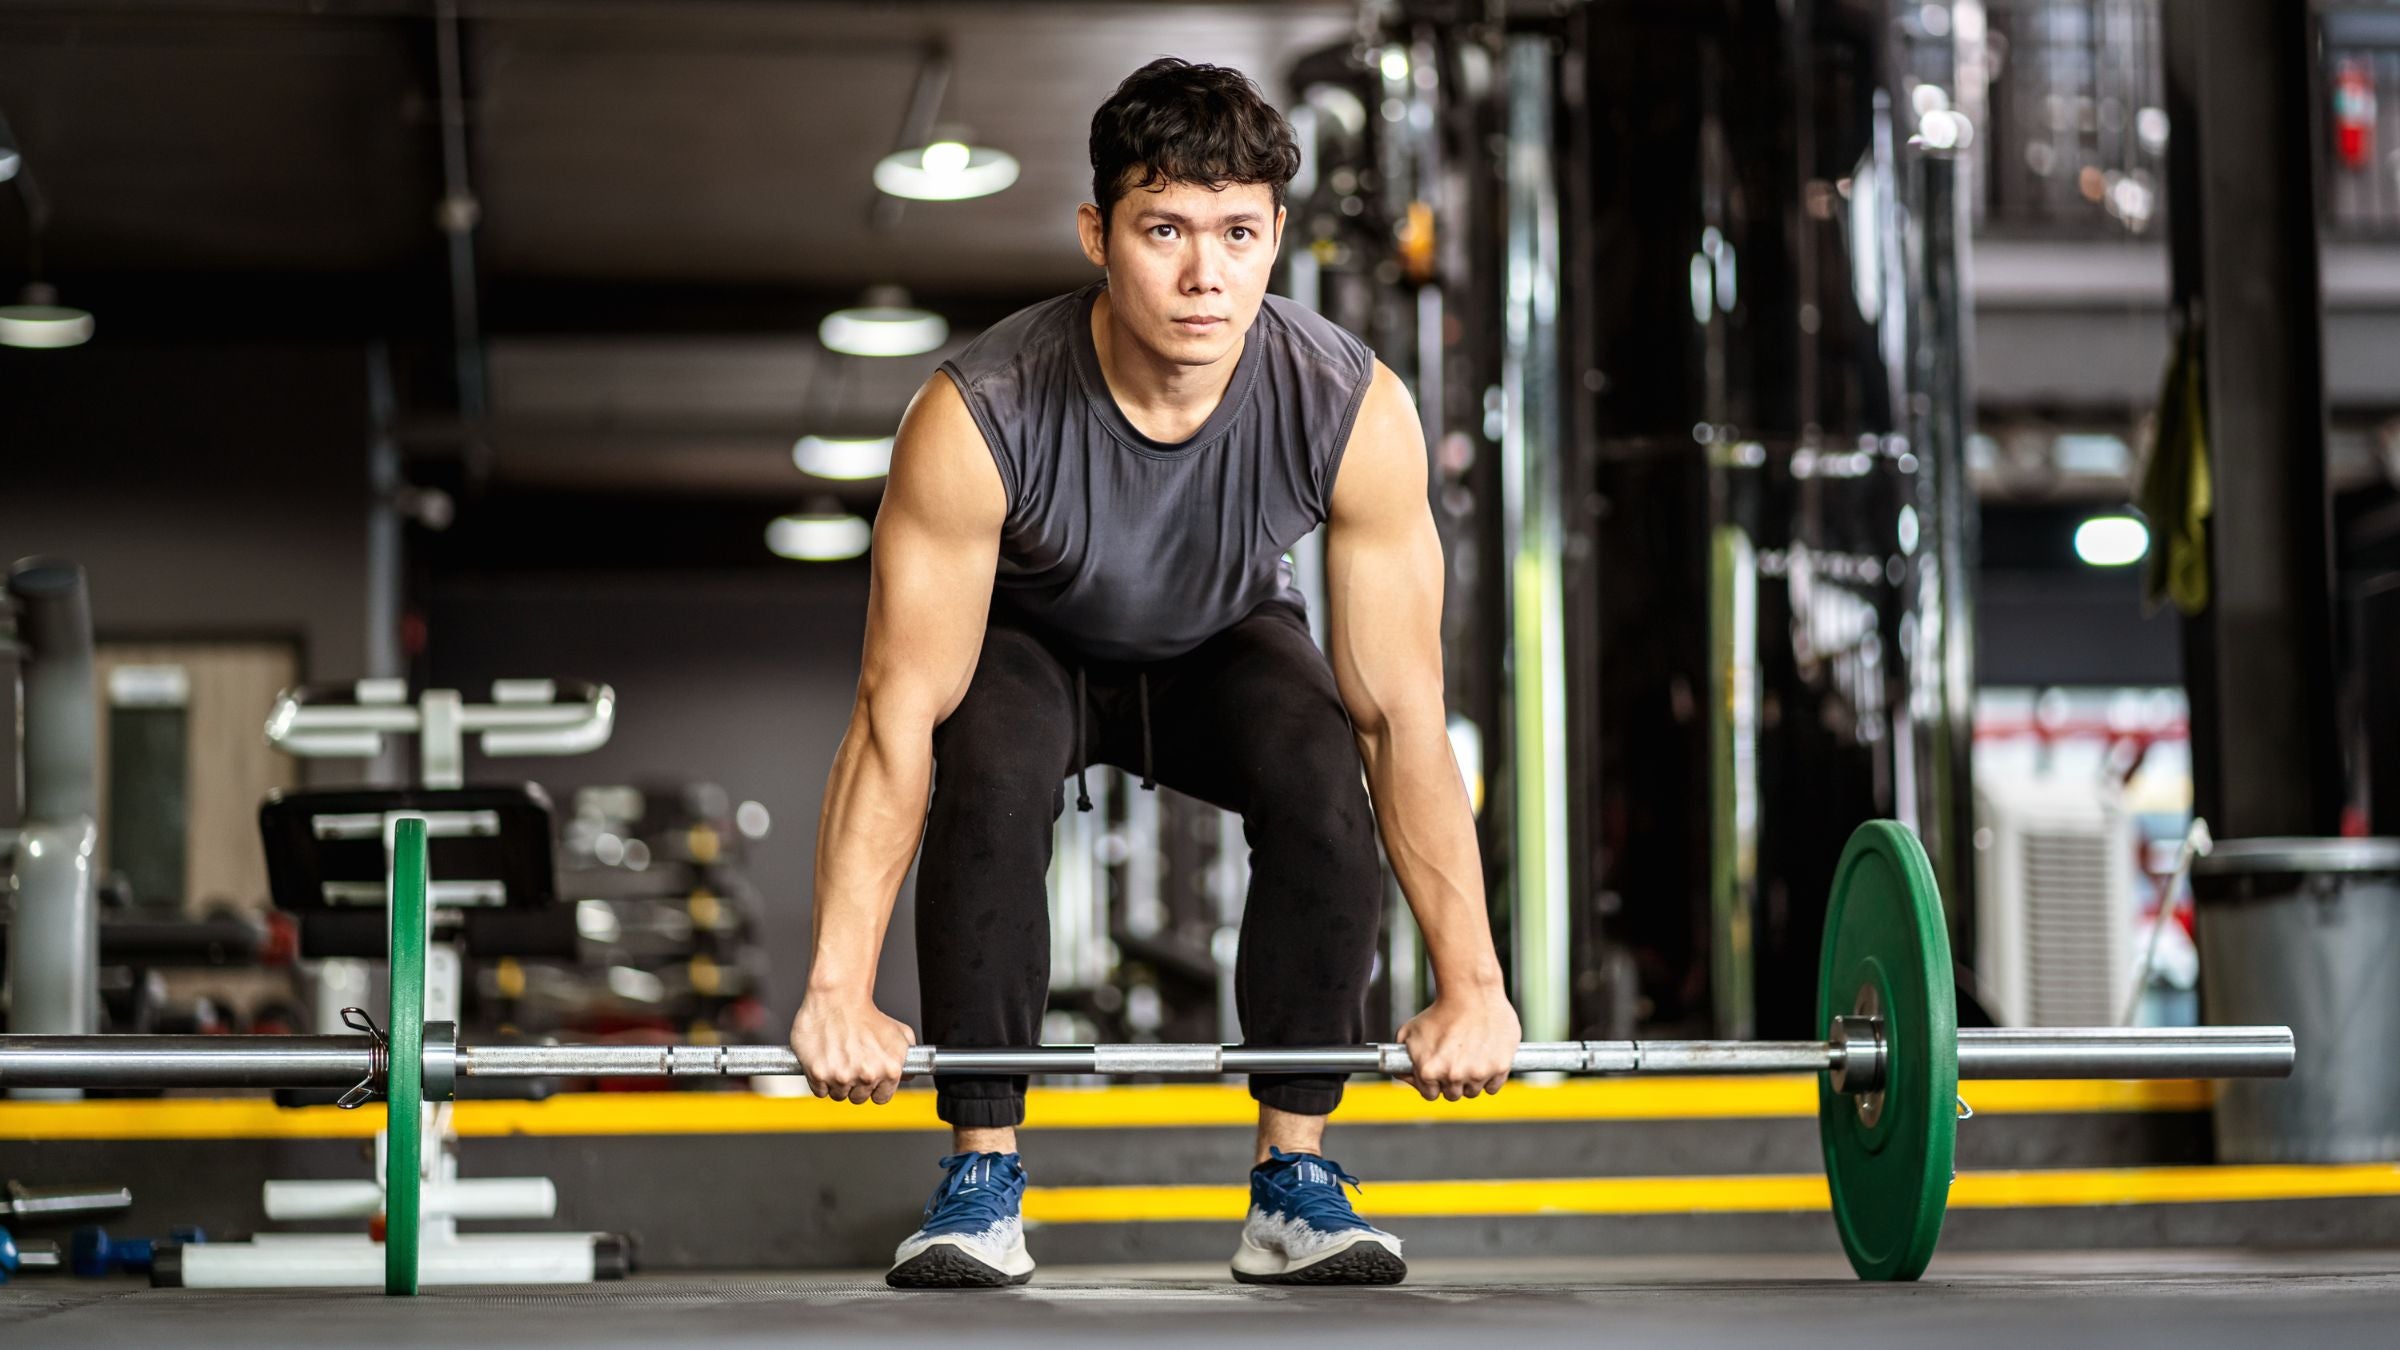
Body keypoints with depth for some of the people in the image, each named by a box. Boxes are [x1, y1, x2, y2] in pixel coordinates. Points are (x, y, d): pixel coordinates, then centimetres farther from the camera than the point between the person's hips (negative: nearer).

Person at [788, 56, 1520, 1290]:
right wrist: (839, 989, -37)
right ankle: (980, 1177, -18)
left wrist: (1471, 982, -27)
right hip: (1033, 643, -1)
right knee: (992, 781, -33)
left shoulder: (1354, 412, -32)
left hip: (1226, 646, 2)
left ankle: (1295, 1179, -15)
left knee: (1322, 781, -29)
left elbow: (1403, 714, -26)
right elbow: (898, 714, -33)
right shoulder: (977, 416, -37)